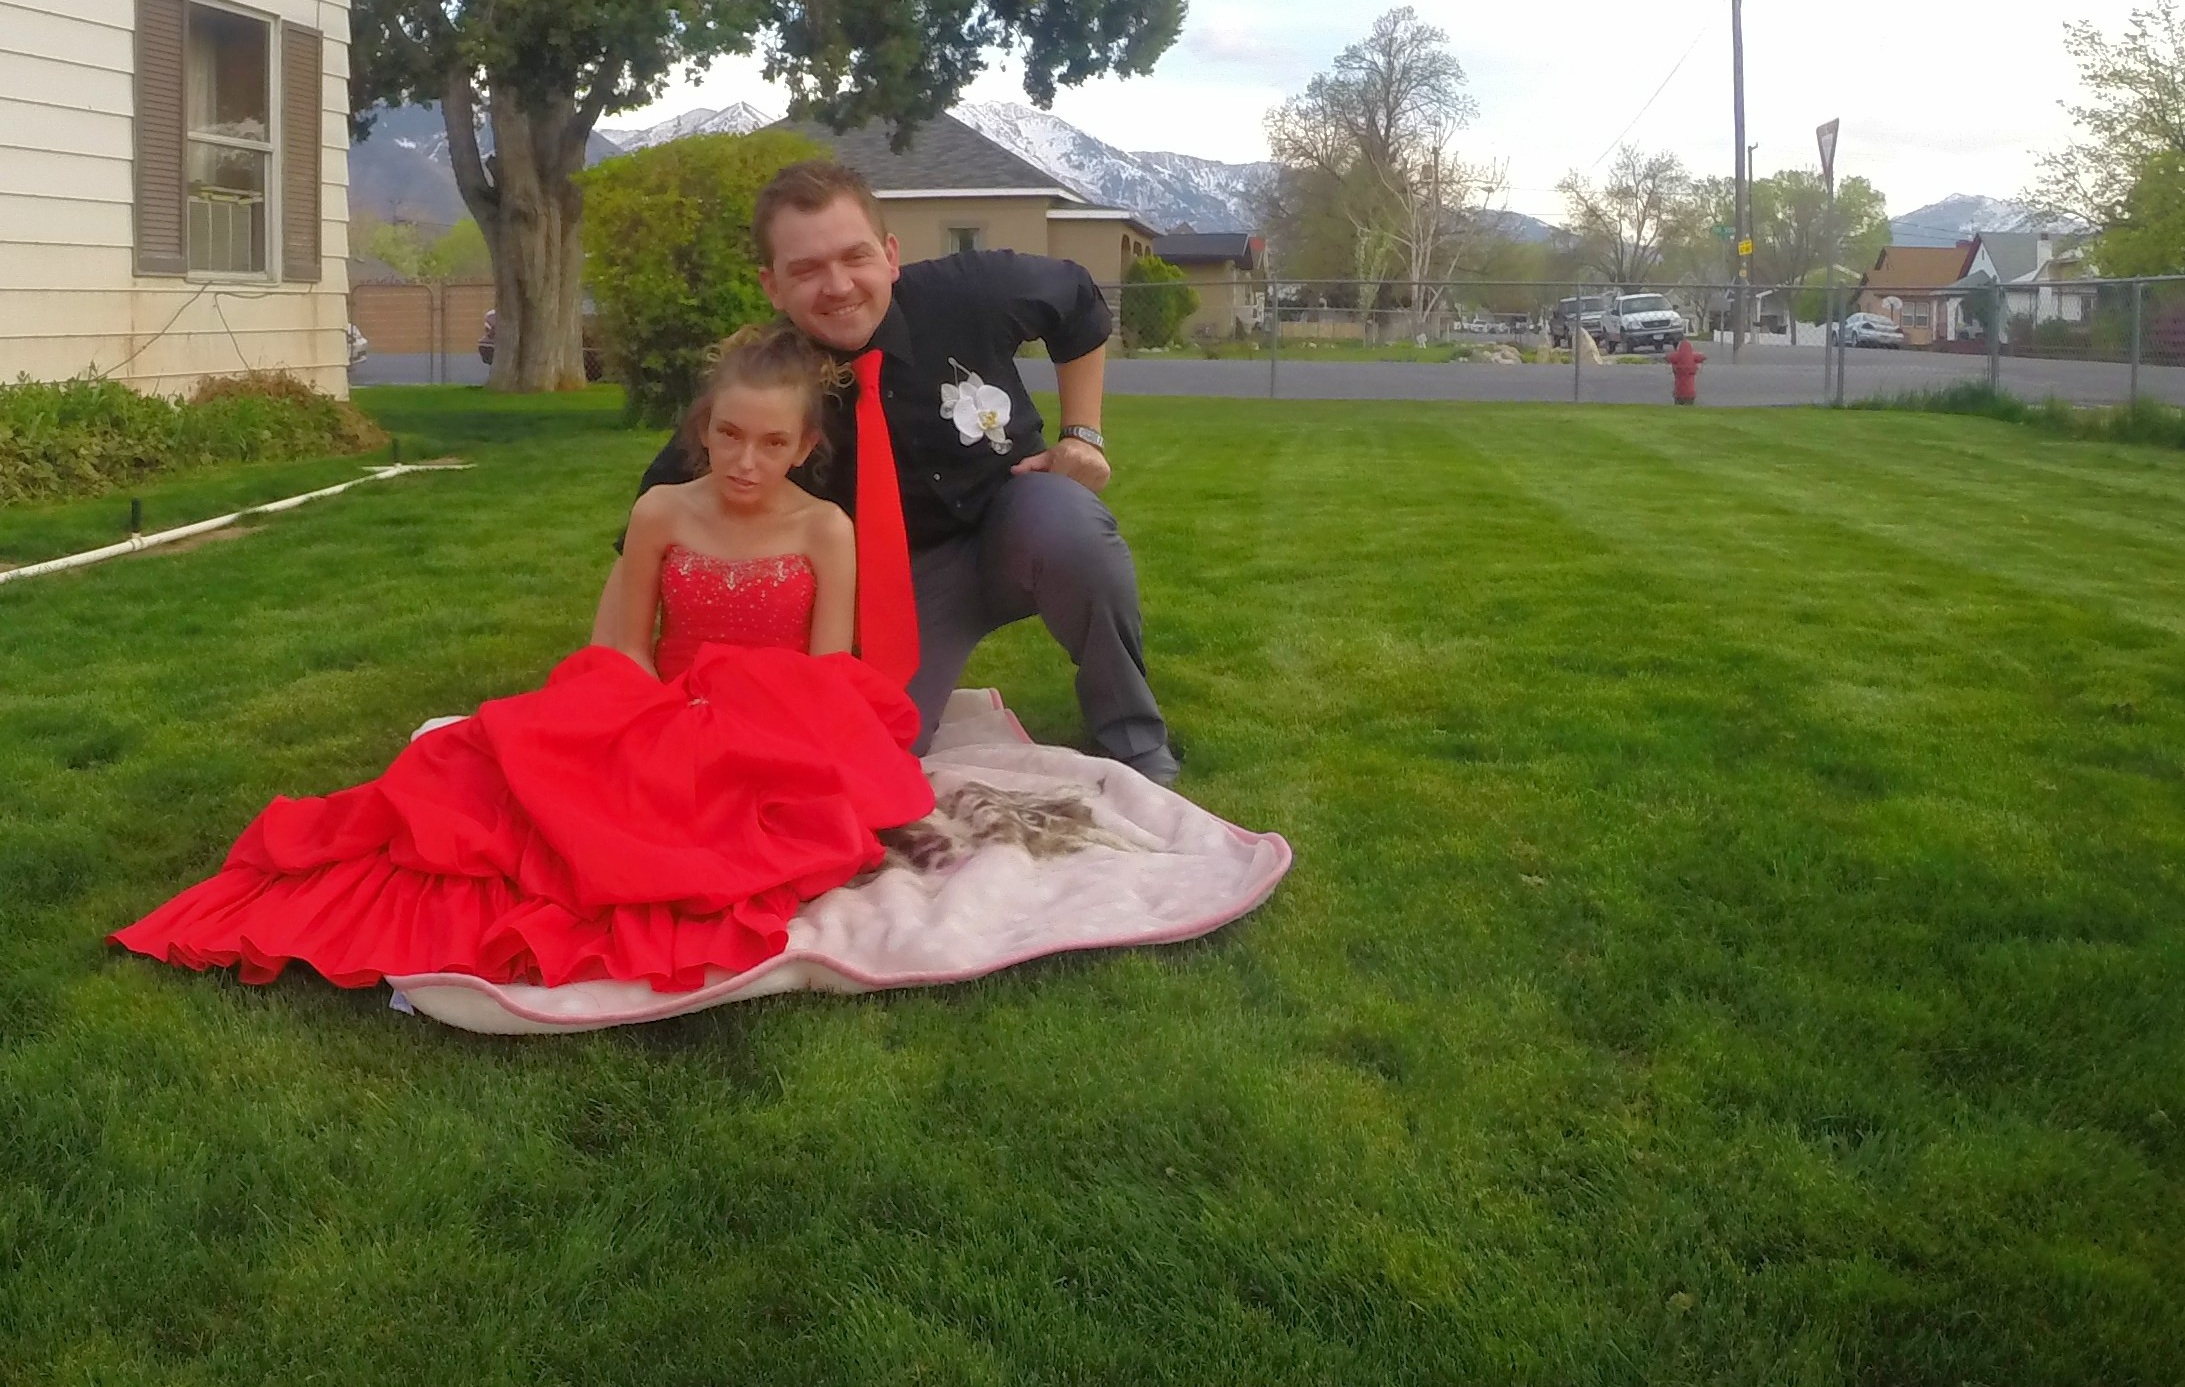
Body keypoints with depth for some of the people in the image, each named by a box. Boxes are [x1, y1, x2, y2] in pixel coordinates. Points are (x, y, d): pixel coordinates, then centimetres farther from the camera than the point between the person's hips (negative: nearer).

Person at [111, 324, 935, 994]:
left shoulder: (826, 531, -7)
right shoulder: (662, 514, -2)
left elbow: (832, 689, -8)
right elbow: (623, 649, 3)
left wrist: (757, 754, -23)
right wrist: (672, 734, -15)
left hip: (780, 750, -2)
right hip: (667, 729, 2)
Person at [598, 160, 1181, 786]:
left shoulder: (969, 292, -21)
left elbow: (1079, 302, 3)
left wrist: (1082, 433, -3)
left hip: (1016, 513, 0)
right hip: (903, 575, 0)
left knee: (1068, 526, -36)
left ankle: (1138, 753, -15)